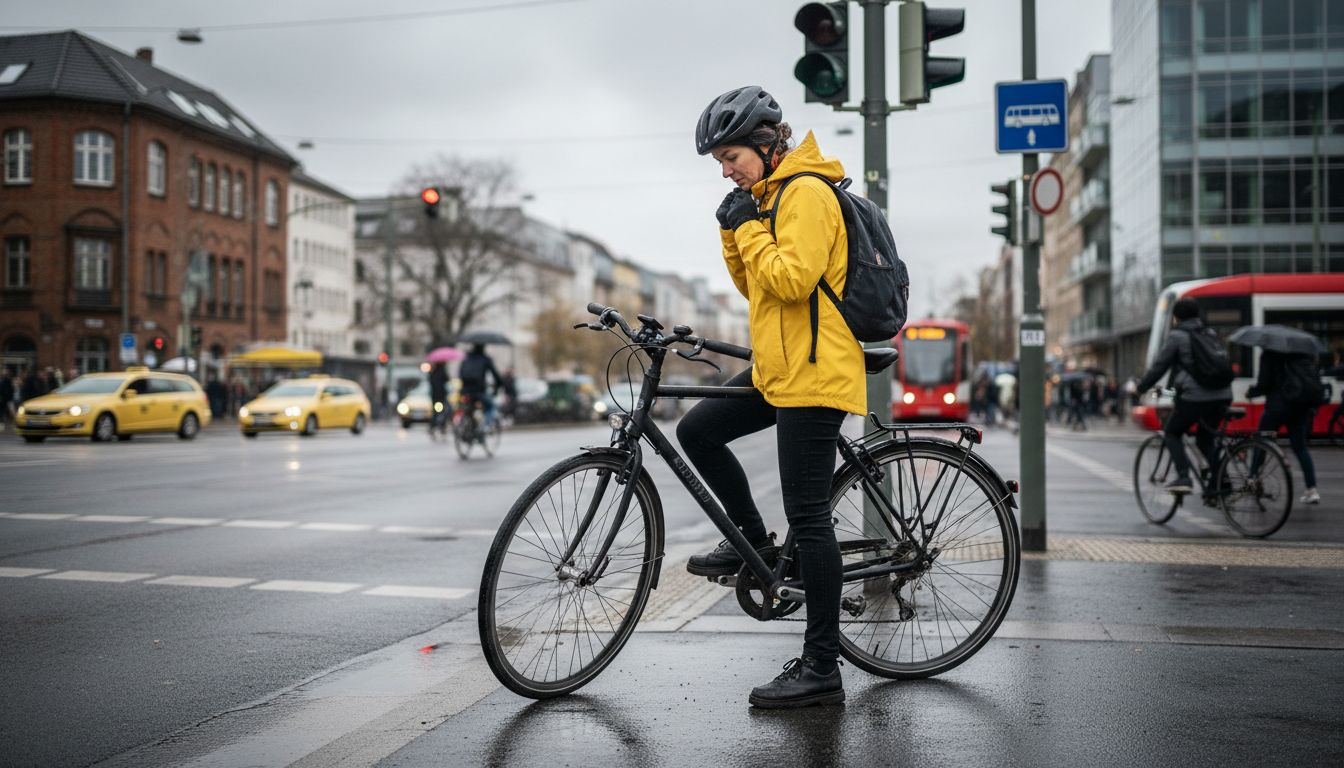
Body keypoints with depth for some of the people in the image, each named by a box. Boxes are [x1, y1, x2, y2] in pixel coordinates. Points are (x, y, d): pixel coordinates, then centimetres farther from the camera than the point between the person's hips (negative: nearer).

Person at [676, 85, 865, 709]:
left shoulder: (807, 192, -12)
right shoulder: (774, 195, 18)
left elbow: (792, 279, -24)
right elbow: (755, 287, 19)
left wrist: (749, 228, -13)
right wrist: (733, 234, 6)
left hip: (814, 373, -10)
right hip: (778, 368, 10)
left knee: (809, 518, -7)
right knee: (697, 431, 8)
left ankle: (822, 668, 0)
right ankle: (752, 541, 22)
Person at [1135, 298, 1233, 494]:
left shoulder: (1176, 337, 0)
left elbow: (1159, 367, -1)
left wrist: (1140, 387, 11)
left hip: (1195, 397, -6)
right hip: (1222, 396, 6)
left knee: (1172, 433, 13)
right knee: (1205, 438, 24)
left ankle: (1183, 478, -3)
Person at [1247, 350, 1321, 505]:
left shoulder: (1269, 354, -9)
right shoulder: (1304, 353, 7)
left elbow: (1264, 384, -12)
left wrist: (1250, 392, 7)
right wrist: (1312, 407, 16)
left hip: (1278, 406, -5)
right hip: (1301, 408, 5)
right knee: (1300, 447, 11)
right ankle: (1312, 490, 4)